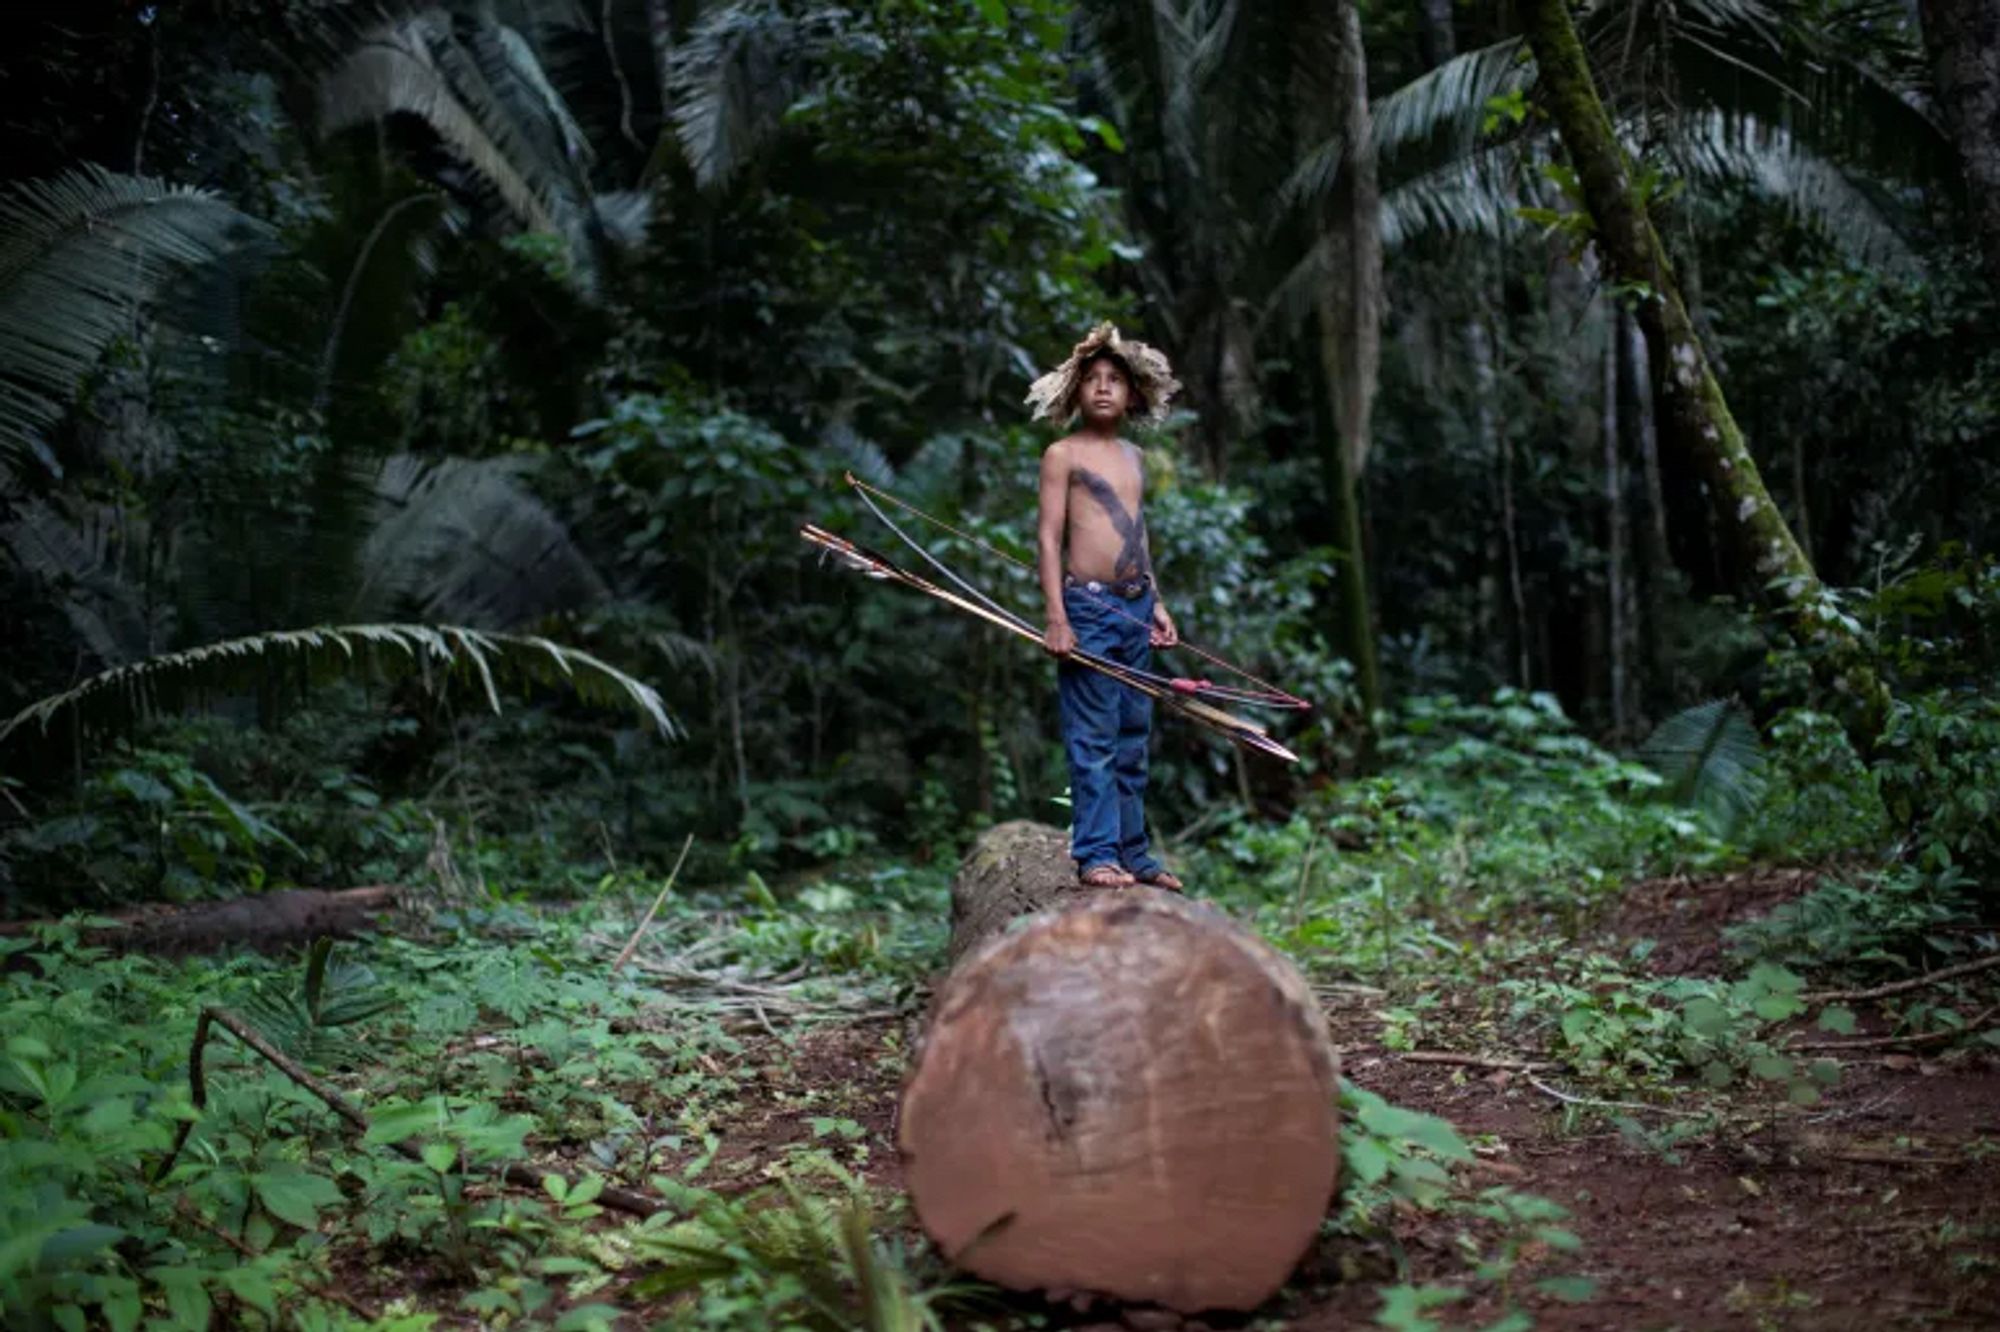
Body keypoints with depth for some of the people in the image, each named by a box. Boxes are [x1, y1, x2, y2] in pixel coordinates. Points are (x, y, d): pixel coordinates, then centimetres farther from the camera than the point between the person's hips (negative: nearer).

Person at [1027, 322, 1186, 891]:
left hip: (1136, 608, 7)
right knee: (1093, 737, -7)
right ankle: (1095, 854, -3)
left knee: (1133, 737, 9)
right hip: (1088, 607, -7)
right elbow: (1049, 536, -6)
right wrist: (1056, 617, -14)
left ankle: (1133, 852, 16)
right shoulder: (1063, 454, -1)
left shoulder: (1134, 459, 18)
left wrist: (1156, 603, 19)